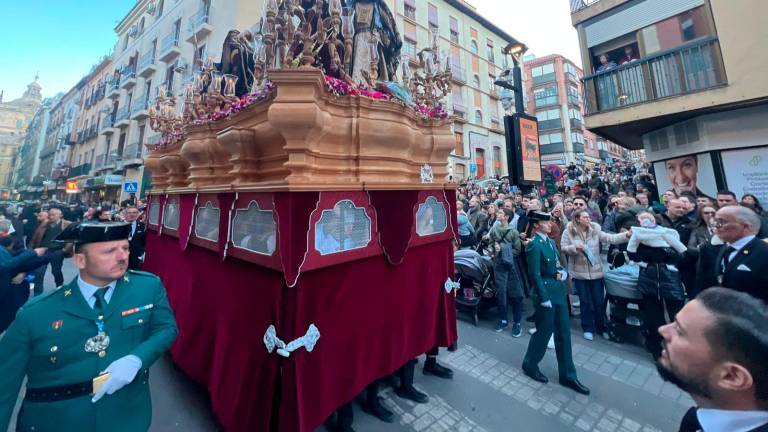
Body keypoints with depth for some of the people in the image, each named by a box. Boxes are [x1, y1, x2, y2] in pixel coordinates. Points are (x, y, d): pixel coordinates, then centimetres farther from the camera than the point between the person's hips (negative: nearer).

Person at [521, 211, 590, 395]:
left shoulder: (550, 242, 9)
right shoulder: (534, 245, -18)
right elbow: (535, 275, -19)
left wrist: (563, 272, -3)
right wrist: (544, 298, -18)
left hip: (559, 292, 8)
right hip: (546, 292, -8)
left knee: (564, 334, 14)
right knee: (544, 332, 7)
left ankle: (568, 376, 28)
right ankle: (529, 365, 30)